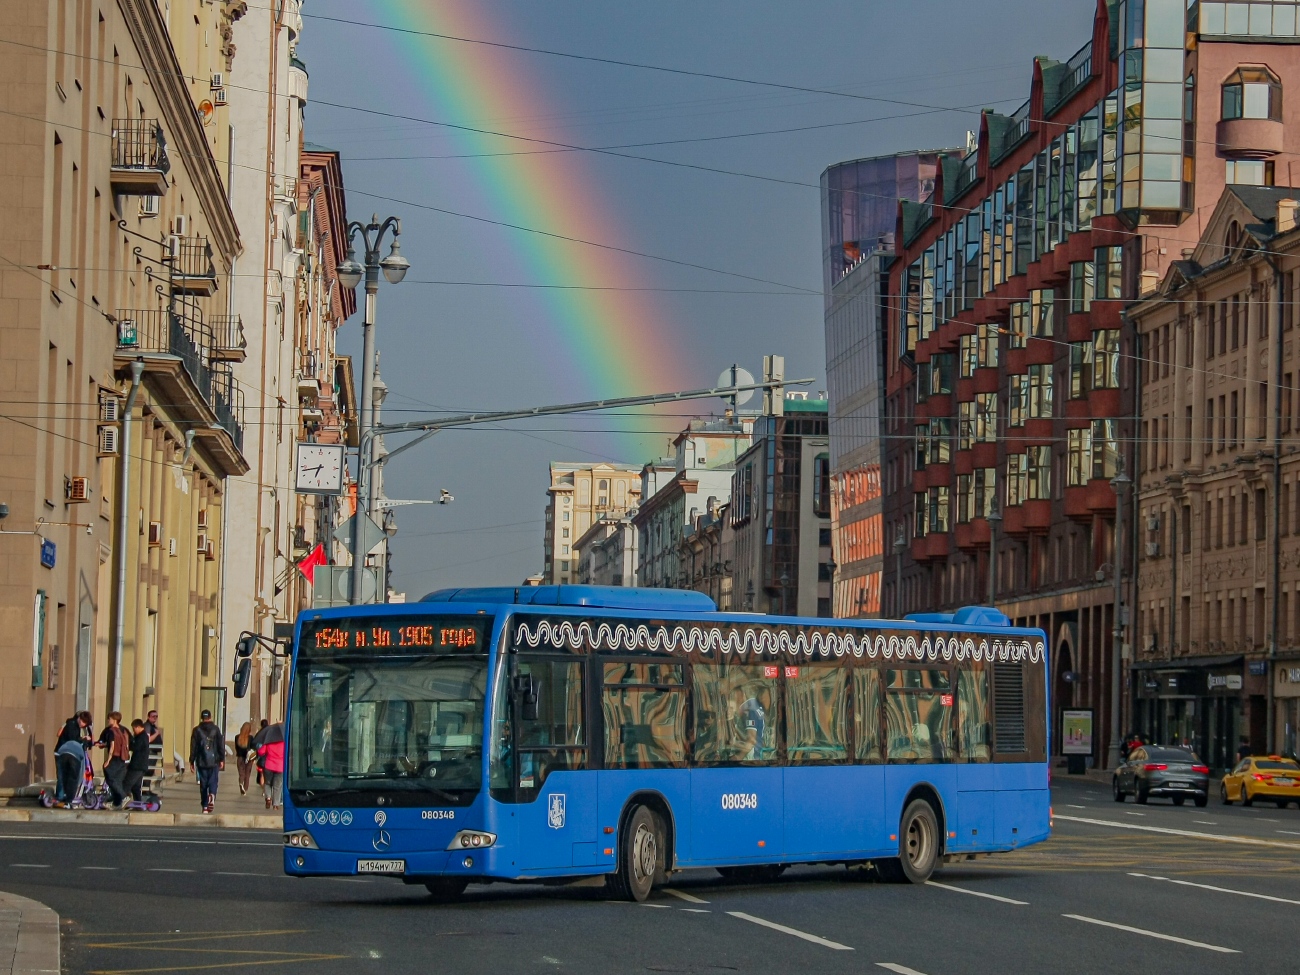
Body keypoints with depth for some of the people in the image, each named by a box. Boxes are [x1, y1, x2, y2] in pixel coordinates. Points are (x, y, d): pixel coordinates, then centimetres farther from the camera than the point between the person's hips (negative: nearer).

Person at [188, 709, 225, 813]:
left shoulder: (197, 730, 2)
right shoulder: (215, 729, 1)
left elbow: (193, 747, 3)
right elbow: (220, 745, 2)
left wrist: (192, 762, 8)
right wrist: (222, 759, 9)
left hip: (201, 762, 1)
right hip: (214, 761, -1)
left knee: (203, 784, 8)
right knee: (213, 782, 2)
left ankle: (205, 806, 7)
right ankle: (212, 797, -27)